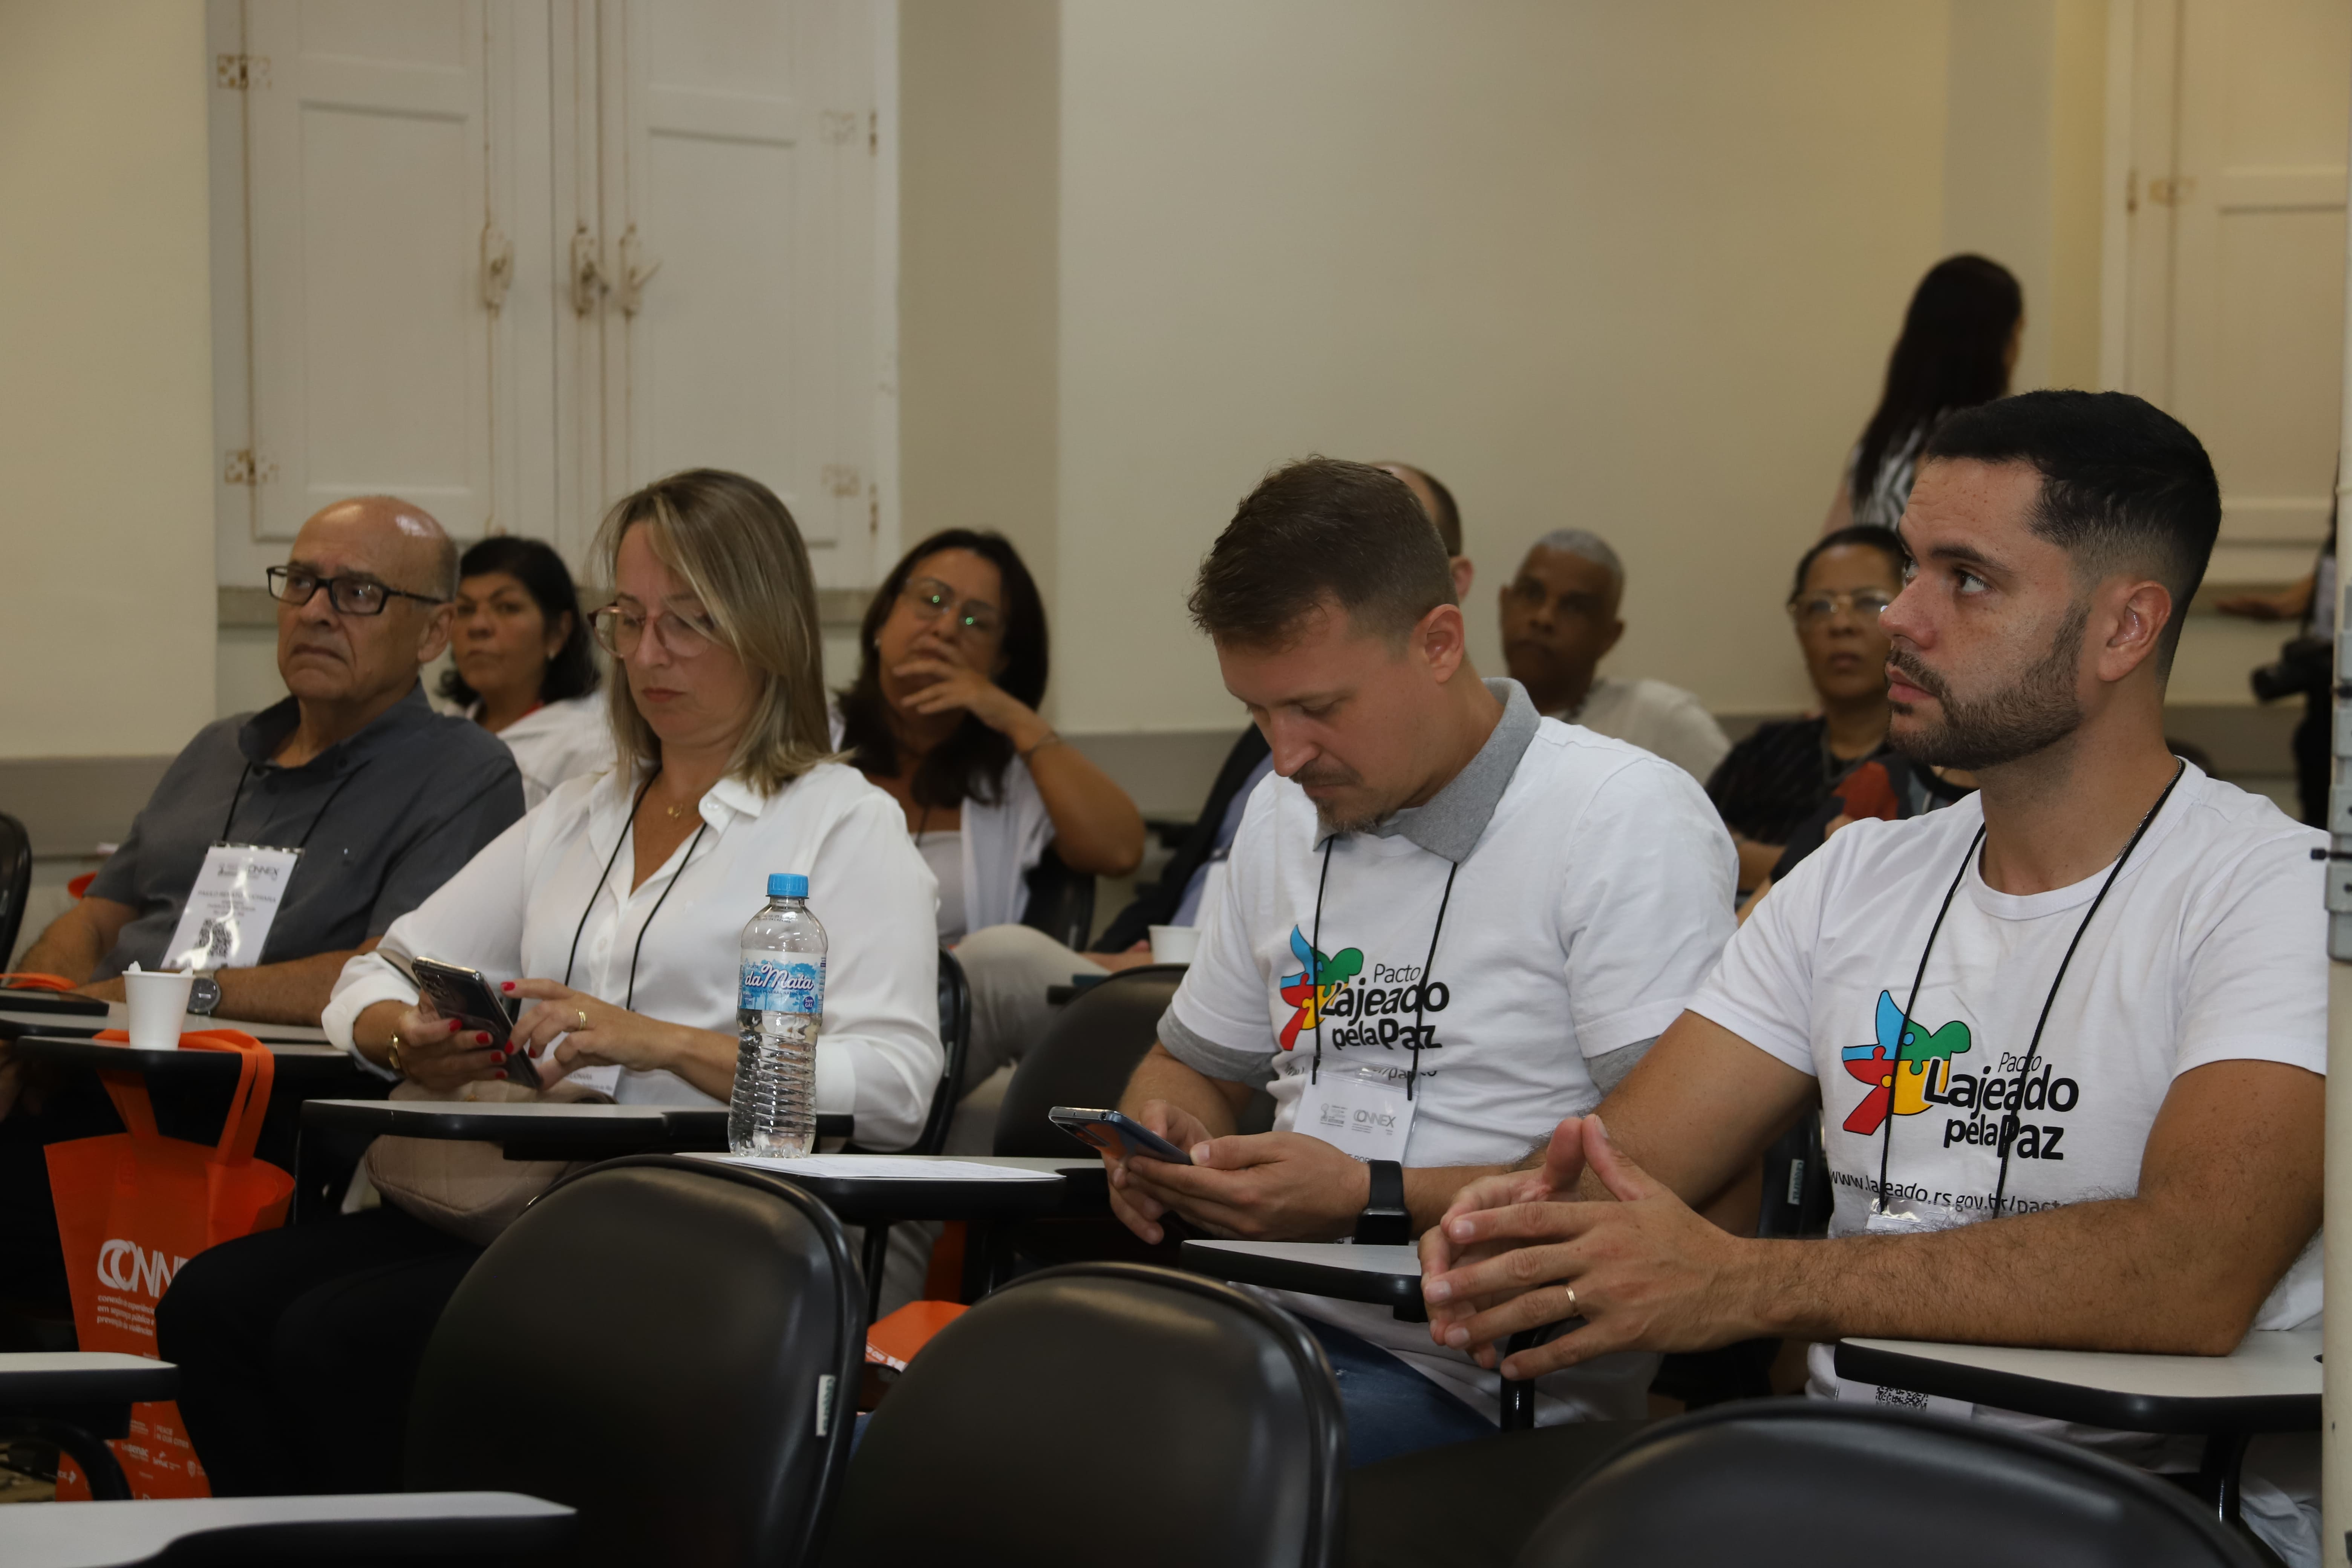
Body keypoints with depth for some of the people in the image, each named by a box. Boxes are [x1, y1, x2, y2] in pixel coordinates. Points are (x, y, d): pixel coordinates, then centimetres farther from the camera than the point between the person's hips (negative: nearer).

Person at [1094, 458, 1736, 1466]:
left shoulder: (1629, 820, -7)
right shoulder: (1282, 817, 18)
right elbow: (1193, 1063, 31)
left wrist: (1373, 1200, -18)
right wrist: (1158, 1138, 5)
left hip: (1477, 1376, -7)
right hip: (1268, 1313, 7)